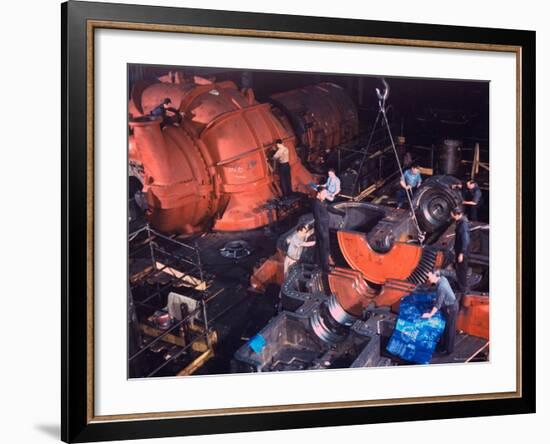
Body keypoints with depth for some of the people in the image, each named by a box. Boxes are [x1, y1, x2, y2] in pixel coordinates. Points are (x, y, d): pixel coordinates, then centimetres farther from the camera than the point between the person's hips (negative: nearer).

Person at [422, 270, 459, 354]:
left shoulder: (441, 287, -34)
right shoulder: (442, 278, -7)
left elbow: (438, 304, -28)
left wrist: (430, 314, -22)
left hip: (450, 308, -9)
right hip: (448, 306, 9)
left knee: (449, 329, 9)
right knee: (443, 326, 23)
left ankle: (448, 349, 25)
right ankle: (442, 343, 42)